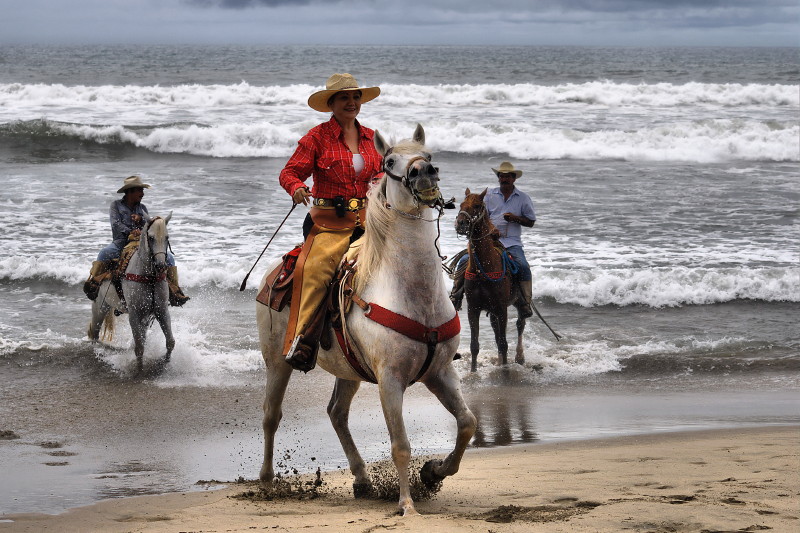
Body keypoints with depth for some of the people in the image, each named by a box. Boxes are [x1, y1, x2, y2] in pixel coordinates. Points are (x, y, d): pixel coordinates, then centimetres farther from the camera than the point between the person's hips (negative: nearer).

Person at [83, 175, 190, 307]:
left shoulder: (142, 208, 18)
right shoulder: (116, 205, 7)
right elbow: (116, 223, -9)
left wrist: (141, 219, -13)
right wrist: (130, 232, -25)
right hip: (121, 241, -4)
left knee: (168, 257, -13)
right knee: (105, 253, -36)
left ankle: (174, 291, -12)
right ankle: (92, 282, -31)